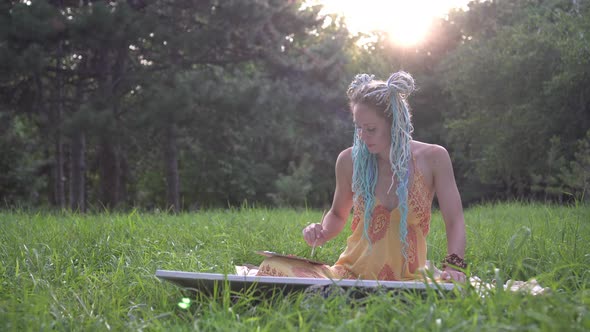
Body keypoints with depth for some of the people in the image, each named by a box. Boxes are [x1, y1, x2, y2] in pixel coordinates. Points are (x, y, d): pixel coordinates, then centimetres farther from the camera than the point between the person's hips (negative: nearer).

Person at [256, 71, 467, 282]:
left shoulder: (433, 158, -3)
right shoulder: (350, 160, 2)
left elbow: (454, 222, -1)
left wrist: (454, 265, -19)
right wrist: (323, 233, -2)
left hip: (407, 279, -1)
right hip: (353, 273, 1)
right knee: (274, 268, -25)